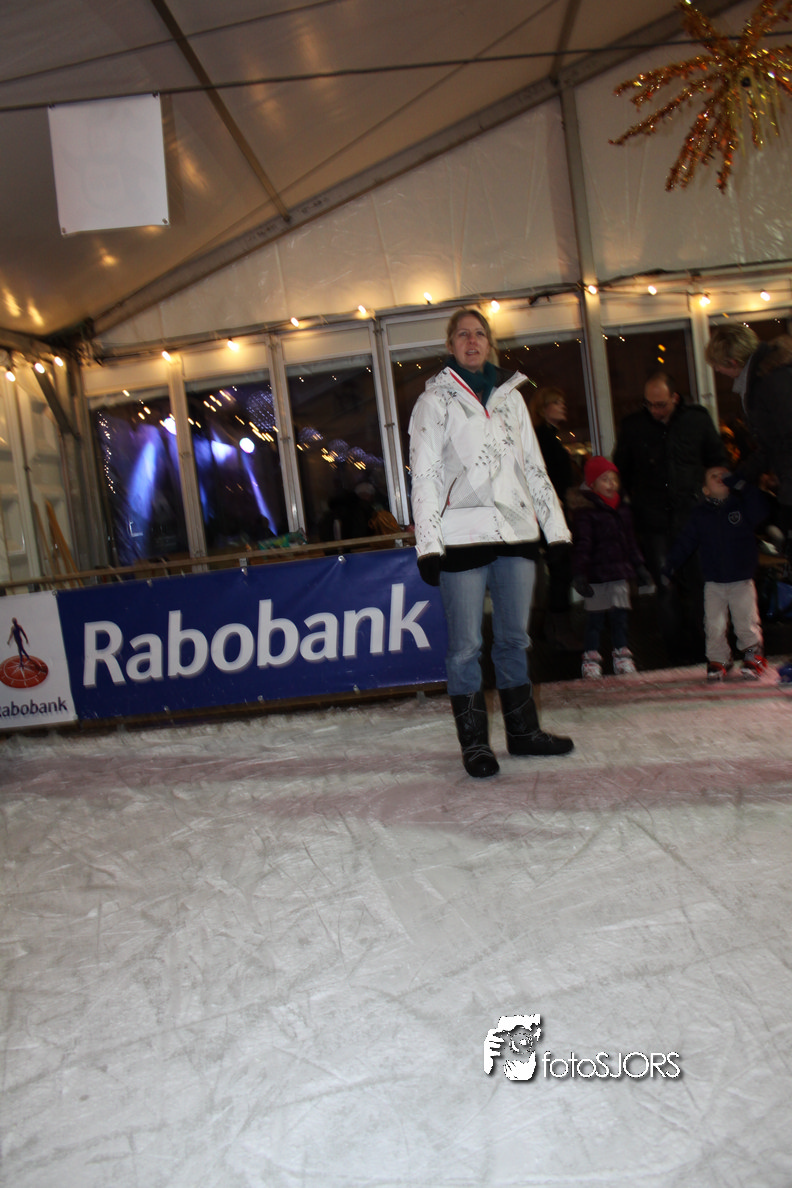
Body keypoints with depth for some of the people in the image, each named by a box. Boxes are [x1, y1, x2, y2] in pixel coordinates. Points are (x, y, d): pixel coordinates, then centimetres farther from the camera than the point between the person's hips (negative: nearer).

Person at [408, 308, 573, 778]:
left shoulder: (511, 396, 17)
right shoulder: (436, 399, 5)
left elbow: (534, 466, 17)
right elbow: (424, 475, -2)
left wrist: (558, 528, 12)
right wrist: (427, 543, -11)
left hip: (517, 530, 4)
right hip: (463, 536, -4)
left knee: (515, 638, 10)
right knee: (467, 646, -3)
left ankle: (524, 730, 21)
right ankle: (474, 743, 7)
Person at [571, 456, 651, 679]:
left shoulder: (622, 510, 14)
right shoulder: (585, 512, -7)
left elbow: (630, 540, 23)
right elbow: (582, 545, -11)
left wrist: (639, 565, 23)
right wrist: (580, 574, -16)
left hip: (620, 573, 6)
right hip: (597, 575, -6)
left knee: (620, 615, 10)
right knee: (595, 617, -1)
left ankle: (622, 653, 21)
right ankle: (591, 657, 9)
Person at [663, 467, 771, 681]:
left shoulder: (742, 506, 1)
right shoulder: (700, 514, 6)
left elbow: (761, 511, -20)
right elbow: (685, 542, 5)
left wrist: (739, 484, -23)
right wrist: (670, 564, -5)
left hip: (742, 580, -1)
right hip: (713, 582, 1)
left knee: (747, 623, 2)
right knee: (715, 625, 0)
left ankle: (753, 655, 23)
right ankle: (718, 659, 18)